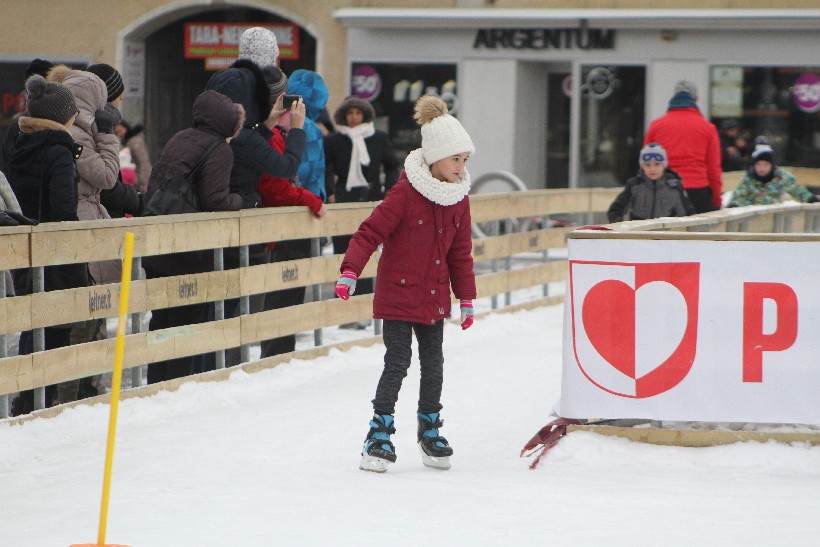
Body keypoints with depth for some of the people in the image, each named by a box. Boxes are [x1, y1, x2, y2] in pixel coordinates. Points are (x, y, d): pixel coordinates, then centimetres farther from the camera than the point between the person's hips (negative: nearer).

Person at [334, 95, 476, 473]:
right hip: (398, 293, -6)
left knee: (433, 365, 10)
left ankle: (430, 430, 26)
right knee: (397, 363, -6)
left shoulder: (459, 198, 4)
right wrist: (350, 272, -28)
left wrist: (467, 298, 13)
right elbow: (371, 232, -18)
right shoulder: (405, 193, -16)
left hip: (435, 297, 6)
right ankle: (379, 436, 2)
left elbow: (460, 253, 12)